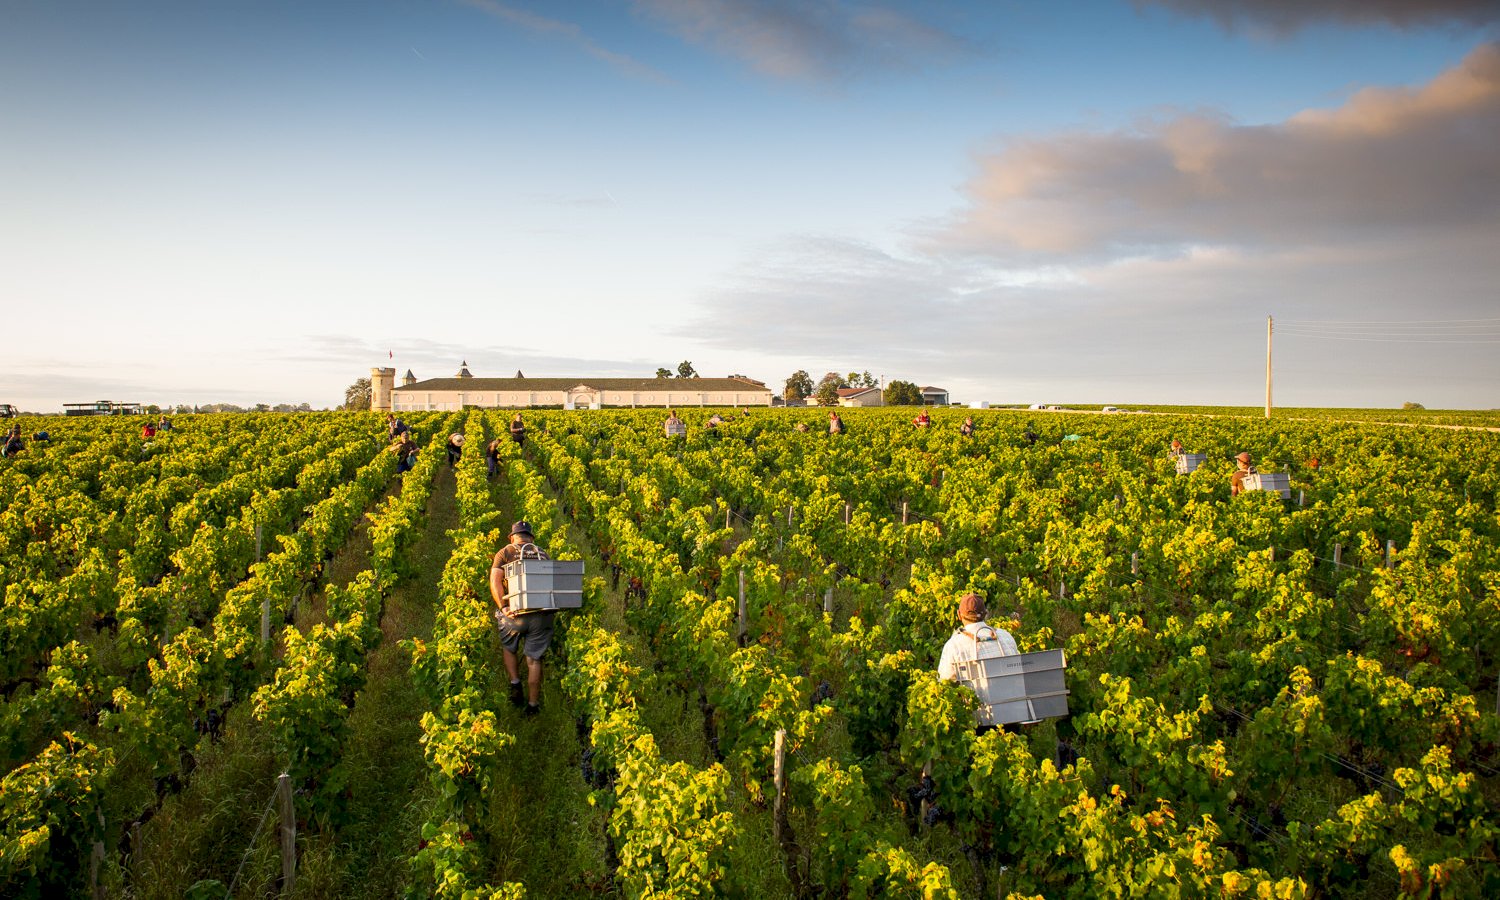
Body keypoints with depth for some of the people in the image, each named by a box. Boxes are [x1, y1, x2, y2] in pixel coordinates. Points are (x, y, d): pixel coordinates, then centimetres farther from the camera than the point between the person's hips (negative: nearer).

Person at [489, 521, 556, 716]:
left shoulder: (505, 553, 6)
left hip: (515, 613, -1)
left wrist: (503, 607, -14)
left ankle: (515, 684, 11)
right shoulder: (542, 554, 15)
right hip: (542, 614, 2)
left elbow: (495, 581, -8)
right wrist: (553, 609, 11)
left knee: (509, 649, 26)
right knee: (534, 659, 10)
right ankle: (533, 704, 13)